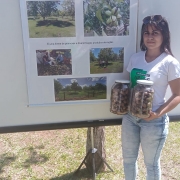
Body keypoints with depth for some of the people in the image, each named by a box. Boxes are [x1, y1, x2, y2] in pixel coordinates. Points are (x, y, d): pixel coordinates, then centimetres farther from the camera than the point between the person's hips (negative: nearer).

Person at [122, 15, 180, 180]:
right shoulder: (136, 58, 2)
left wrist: (158, 113, -22)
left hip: (154, 121, -4)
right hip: (130, 117, 5)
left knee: (151, 163, 16)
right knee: (128, 158, 20)